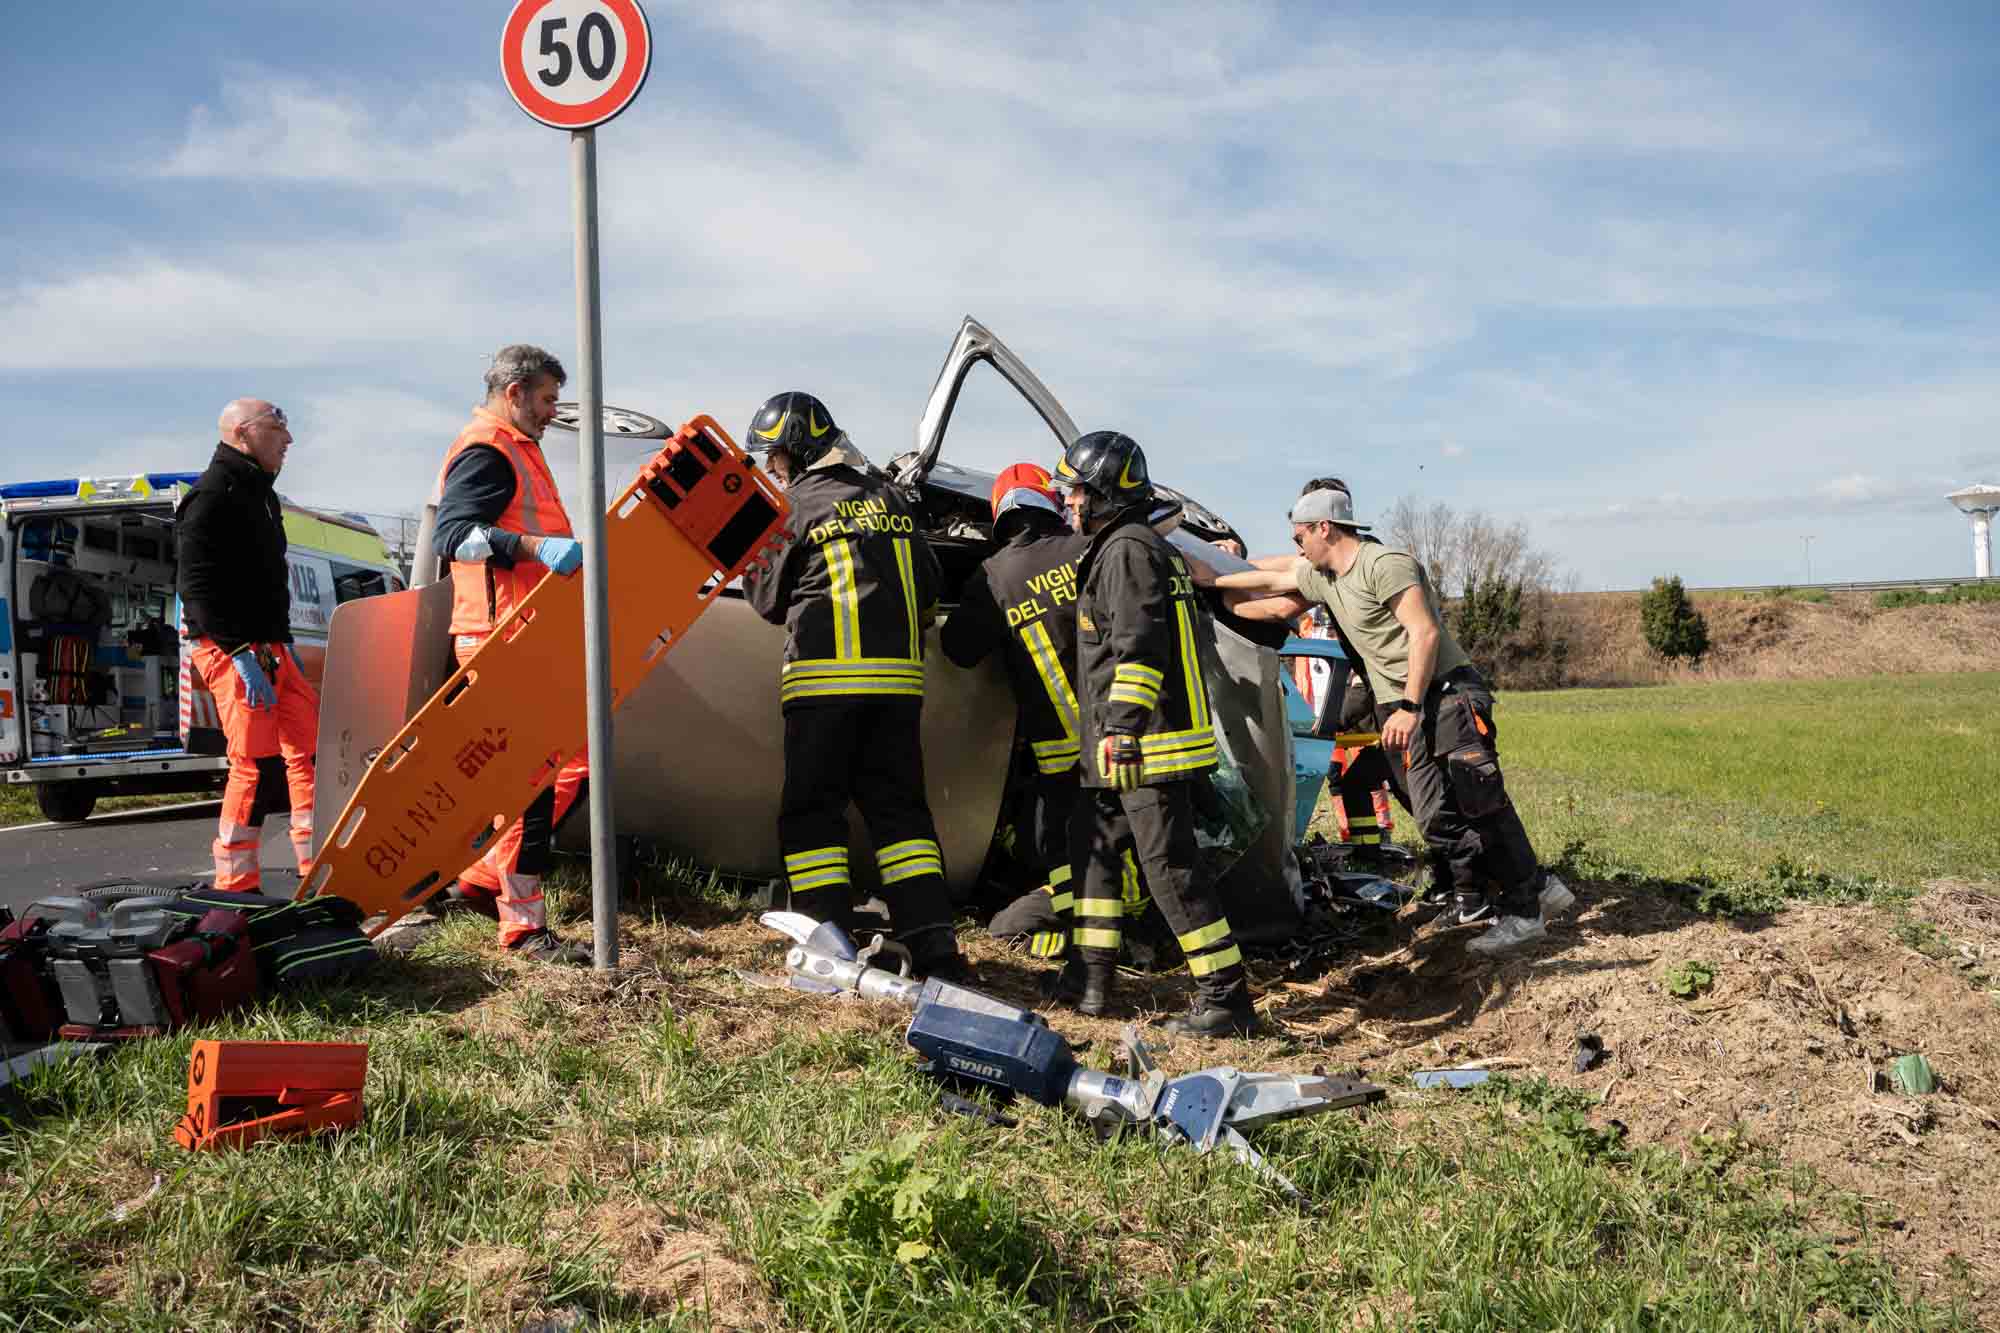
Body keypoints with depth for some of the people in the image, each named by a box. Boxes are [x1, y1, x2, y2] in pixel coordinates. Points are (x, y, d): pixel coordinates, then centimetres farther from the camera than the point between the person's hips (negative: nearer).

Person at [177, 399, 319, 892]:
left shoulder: (259, 493, 20)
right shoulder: (212, 495, -10)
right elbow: (199, 588, -18)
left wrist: (285, 643, 20)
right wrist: (241, 655, -23)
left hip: (268, 647, 10)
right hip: (230, 649, -10)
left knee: (307, 749, 8)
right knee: (259, 765, -11)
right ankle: (235, 884, -1)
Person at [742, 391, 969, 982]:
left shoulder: (797, 506, -1)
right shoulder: (887, 497, 14)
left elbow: (772, 600, 7)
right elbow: (928, 590, 15)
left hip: (825, 677, -5)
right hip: (898, 676, 5)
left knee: (812, 808, 4)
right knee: (897, 805, 9)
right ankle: (935, 947, 2)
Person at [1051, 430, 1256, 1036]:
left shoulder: (1127, 551, -11)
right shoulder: (1154, 549, 22)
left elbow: (1139, 648, -22)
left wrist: (1121, 726, -25)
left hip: (1147, 744, -11)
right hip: (1130, 746, 11)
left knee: (1170, 867, -9)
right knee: (1093, 844, 17)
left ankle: (1227, 997, -4)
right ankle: (1091, 976, 23)